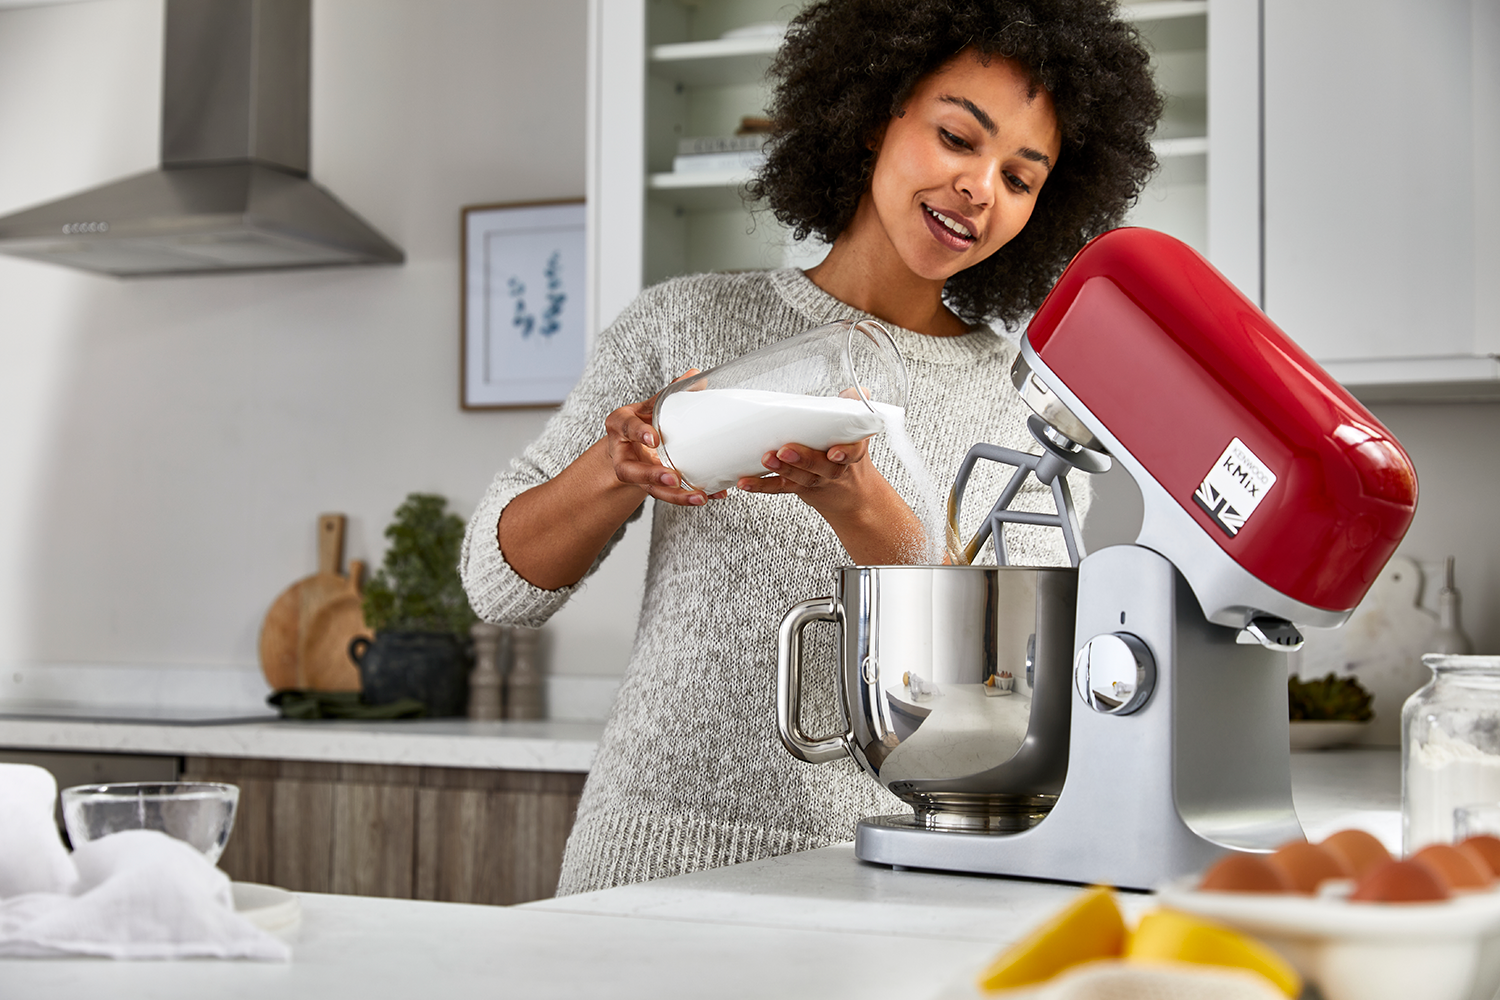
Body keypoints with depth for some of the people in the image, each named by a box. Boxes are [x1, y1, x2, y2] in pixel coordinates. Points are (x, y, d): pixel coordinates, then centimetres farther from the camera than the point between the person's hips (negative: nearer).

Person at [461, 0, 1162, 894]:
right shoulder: (688, 324, 8)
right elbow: (500, 584, 9)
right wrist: (619, 465, -11)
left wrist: (853, 499, -19)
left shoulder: (1032, 407, 8)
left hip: (885, 869, 1)